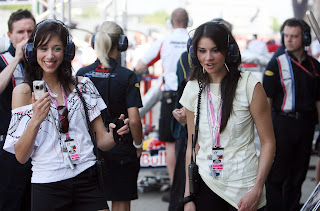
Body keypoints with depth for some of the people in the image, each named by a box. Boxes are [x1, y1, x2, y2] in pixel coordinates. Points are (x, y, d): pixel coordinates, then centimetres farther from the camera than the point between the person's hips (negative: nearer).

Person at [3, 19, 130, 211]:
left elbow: (102, 141, 8)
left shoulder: (82, 86, 7)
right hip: (47, 187, -2)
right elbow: (21, 156, -5)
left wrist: (115, 134, -14)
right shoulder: (24, 91, -1)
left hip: (87, 182, 2)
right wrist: (36, 120, -20)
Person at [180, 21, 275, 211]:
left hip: (243, 187, -3)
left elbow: (268, 142, -7)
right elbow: (192, 146, 9)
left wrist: (257, 190, -15)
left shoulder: (249, 86, -7)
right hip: (205, 186, 3)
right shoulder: (193, 89, 6)